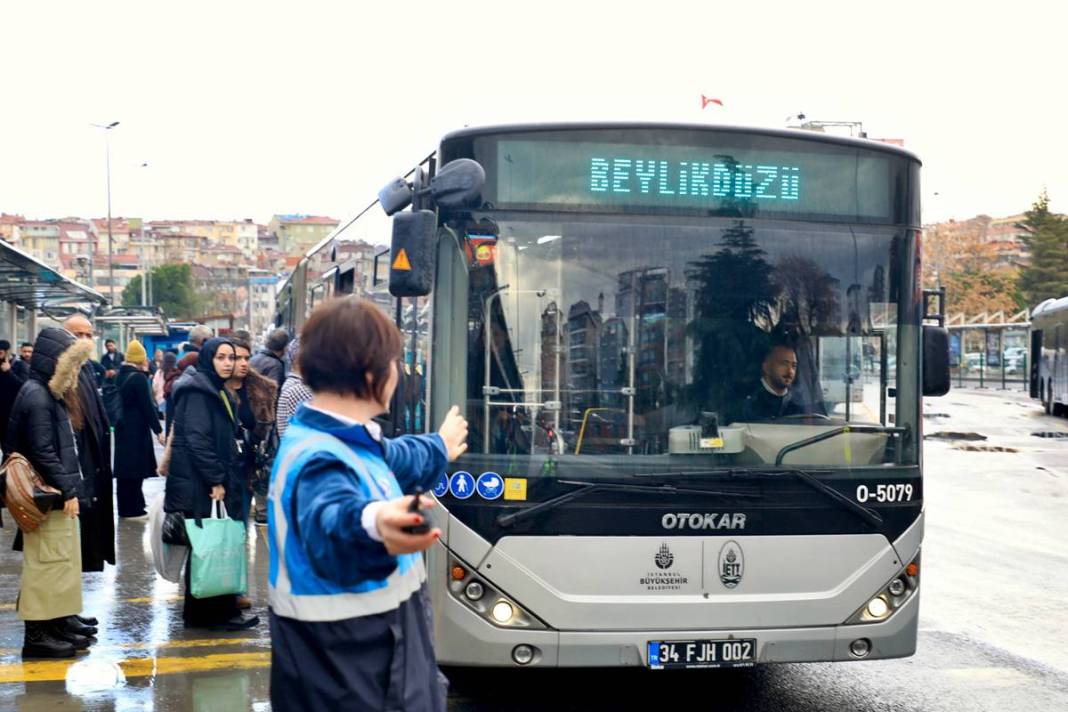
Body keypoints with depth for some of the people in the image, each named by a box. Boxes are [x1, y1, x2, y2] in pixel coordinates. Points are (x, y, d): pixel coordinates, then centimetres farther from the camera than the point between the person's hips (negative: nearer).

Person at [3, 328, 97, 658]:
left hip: (57, 497, 10)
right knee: (47, 563, -6)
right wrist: (67, 491, -18)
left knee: (63, 560, 15)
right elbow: (43, 453, -21)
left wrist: (70, 488, 15)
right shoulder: (37, 398, -16)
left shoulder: (51, 395, 15)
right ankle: (37, 633, -1)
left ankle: (60, 621, 25)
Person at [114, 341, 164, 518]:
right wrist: (159, 430, -12)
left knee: (125, 469, 13)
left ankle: (125, 508, 21)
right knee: (136, 469, -2)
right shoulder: (138, 378, -16)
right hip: (137, 429, -8)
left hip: (122, 428, 8)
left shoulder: (121, 375, 8)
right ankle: (132, 509, 2)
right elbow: (147, 406, -16)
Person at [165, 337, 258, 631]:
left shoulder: (220, 392, 18)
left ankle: (199, 612, 16)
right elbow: (196, 439, -18)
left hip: (214, 482, 9)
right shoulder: (197, 391, -11)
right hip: (198, 484, -9)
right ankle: (215, 612, -1)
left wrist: (224, 479, 15)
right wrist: (215, 480, -18)